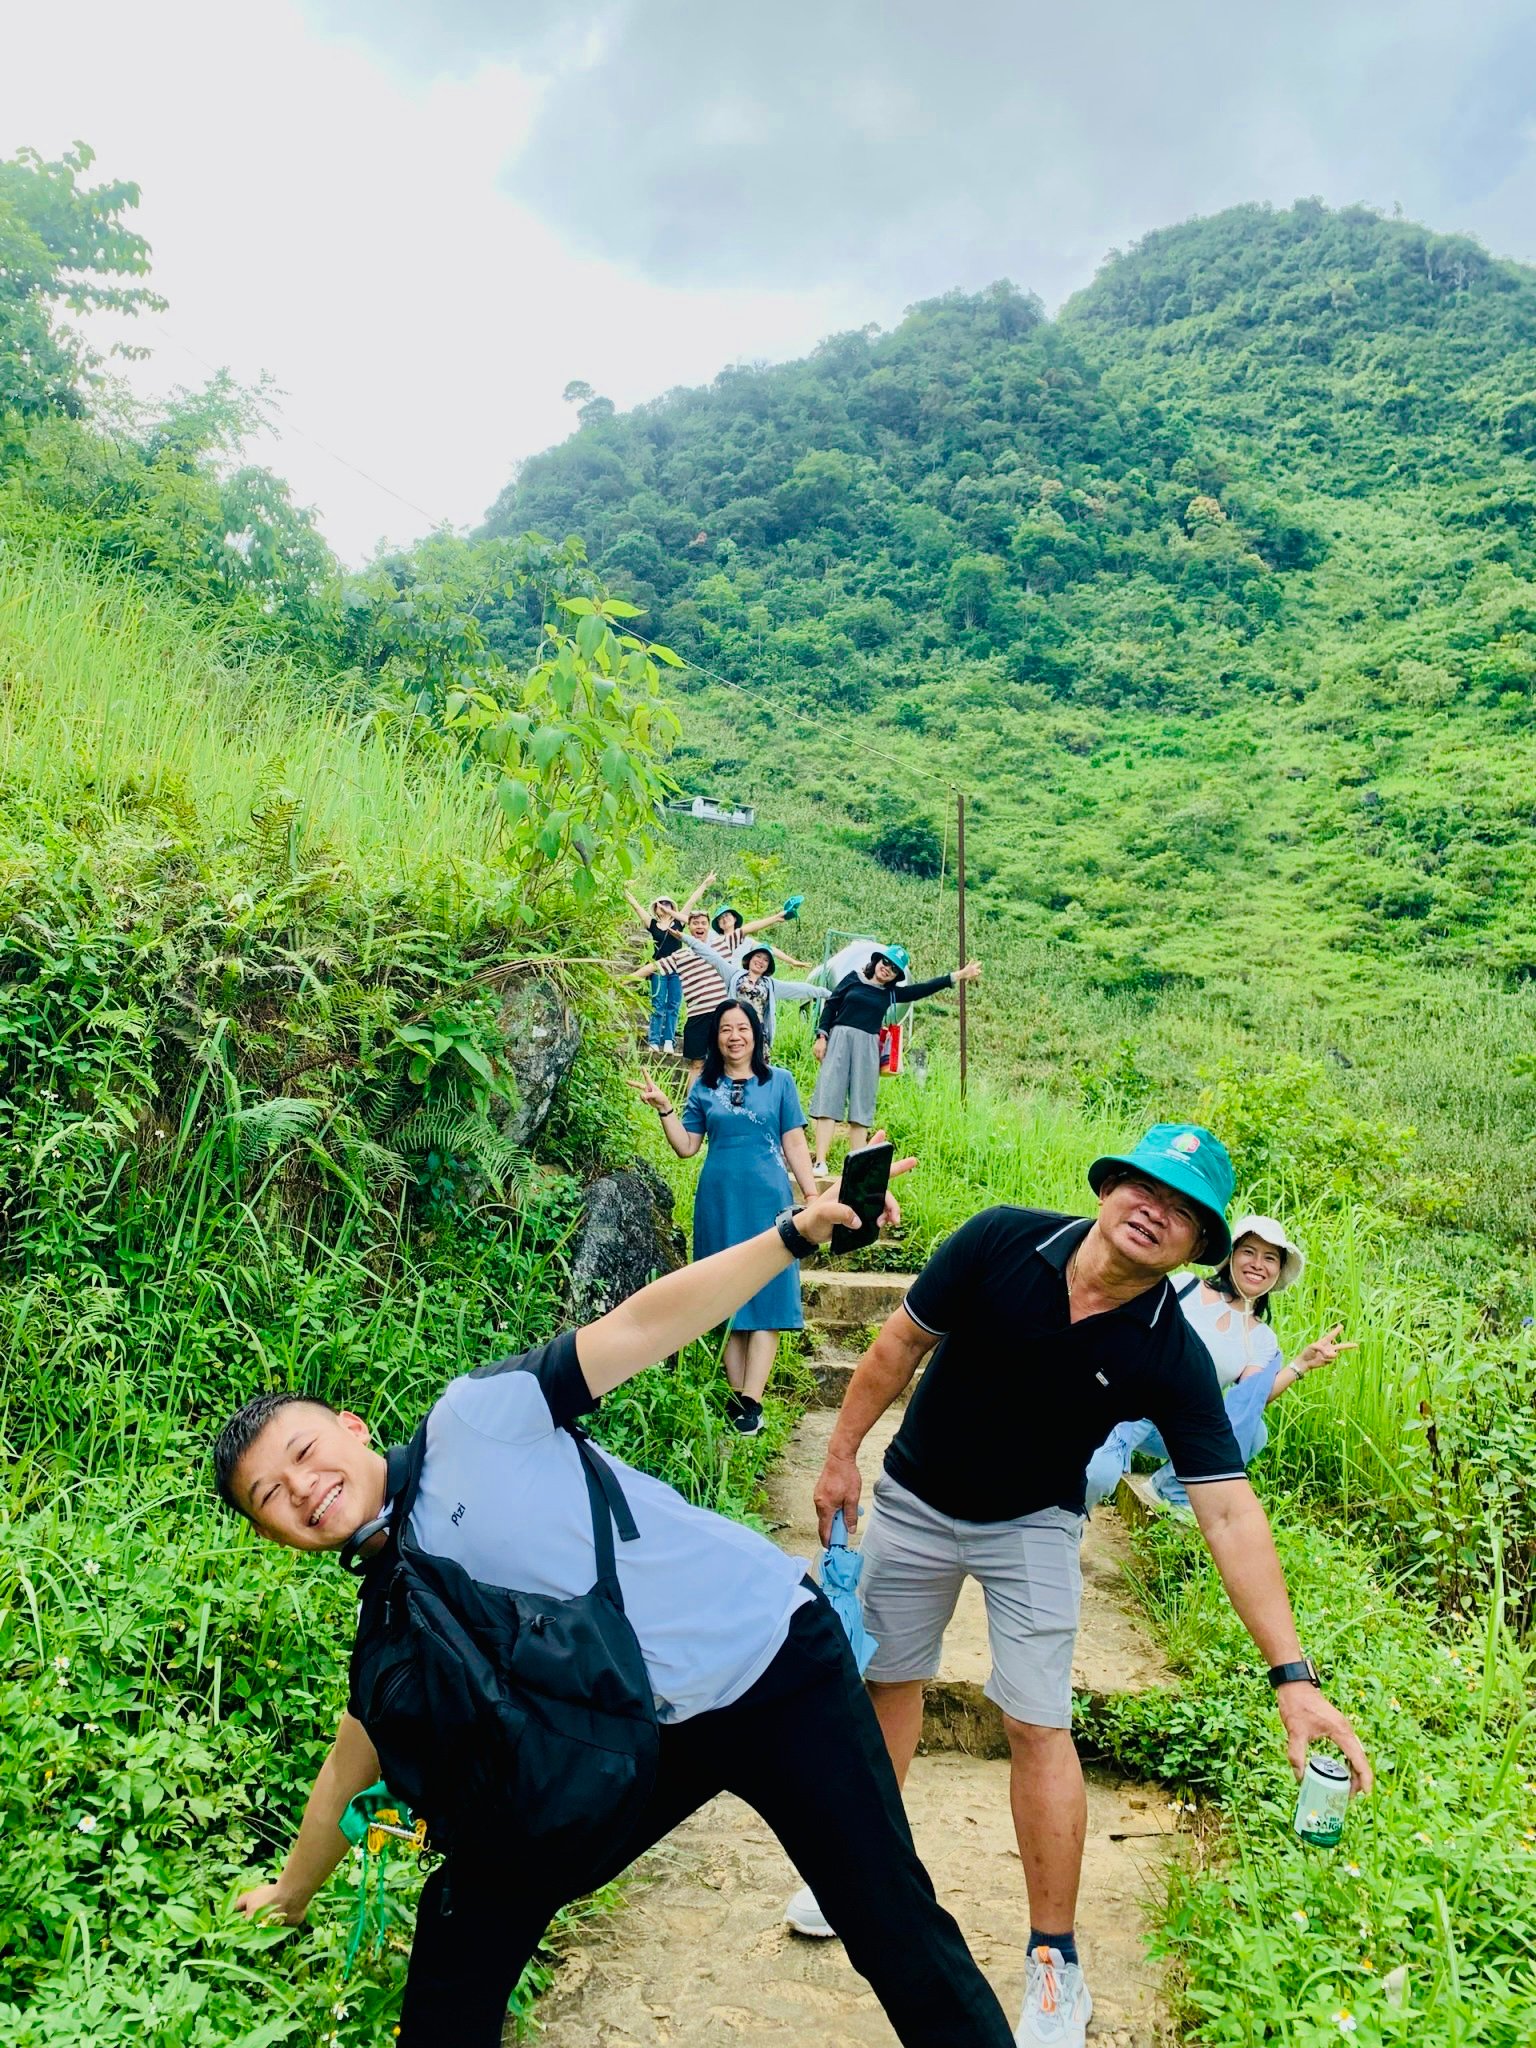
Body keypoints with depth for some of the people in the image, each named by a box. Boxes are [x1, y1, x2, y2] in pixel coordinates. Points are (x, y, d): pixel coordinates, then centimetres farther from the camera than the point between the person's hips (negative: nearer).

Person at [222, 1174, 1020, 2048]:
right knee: (466, 1919, 6)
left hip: (775, 1655, -5)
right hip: (647, 1734, 5)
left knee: (894, 1925, 1)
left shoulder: (470, 1420, -13)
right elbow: (349, 1773, 17)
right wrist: (291, 1895, 29)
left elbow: (637, 1329, -19)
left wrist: (798, 1232, -26)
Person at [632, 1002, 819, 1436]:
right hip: (719, 1204, 2)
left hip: (767, 1202, -2)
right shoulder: (704, 1088, 10)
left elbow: (795, 1144, 5)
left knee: (764, 1299, -5)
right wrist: (663, 1107, -5)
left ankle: (751, 1401, -6)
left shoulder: (779, 1082, 6)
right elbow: (686, 1146, 7)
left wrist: (811, 1195, 0)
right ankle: (737, 1397, 9)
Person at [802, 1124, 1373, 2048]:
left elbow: (1230, 1513, -25)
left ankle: (1056, 1963, 15)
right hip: (914, 1501, 2)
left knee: (1040, 1727, -5)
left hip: (1032, 1527, -1)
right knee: (890, 1682, 15)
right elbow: (901, 1345, -12)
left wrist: (1294, 1674, -31)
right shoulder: (1000, 1242, -24)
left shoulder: (1172, 1357, -24)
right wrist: (842, 1455, -6)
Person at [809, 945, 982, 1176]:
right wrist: (821, 1037, -2)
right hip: (839, 1040, -3)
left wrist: (958, 975, 6)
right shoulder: (853, 979, 8)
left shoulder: (891, 993, 12)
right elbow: (830, 1005, 8)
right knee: (828, 1098, -9)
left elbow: (923, 989, 9)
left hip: (868, 1047, 3)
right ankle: (820, 1162, -15)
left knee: (861, 1105, 0)